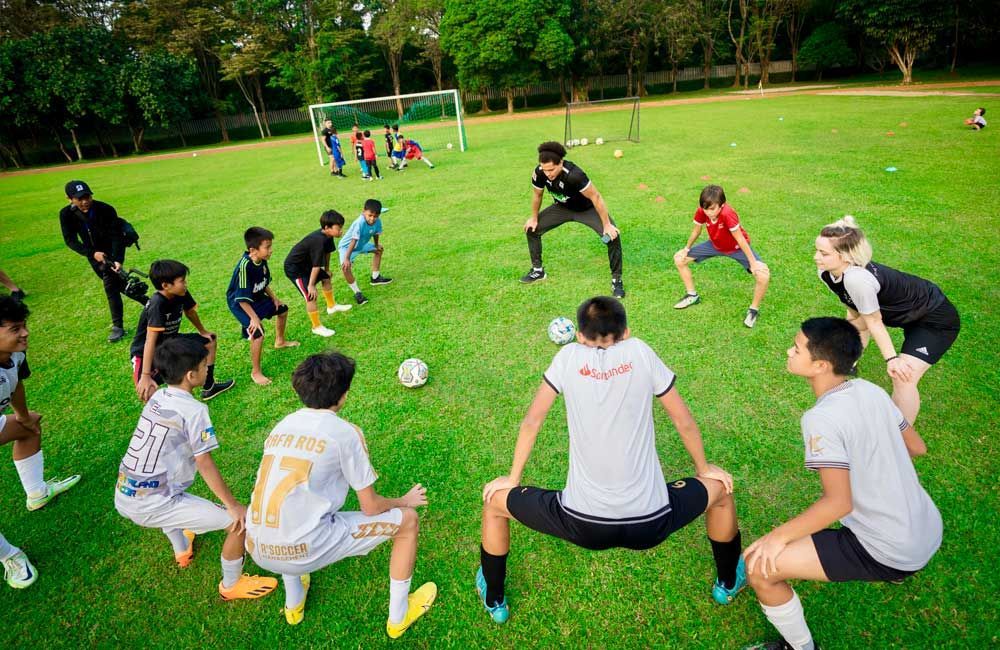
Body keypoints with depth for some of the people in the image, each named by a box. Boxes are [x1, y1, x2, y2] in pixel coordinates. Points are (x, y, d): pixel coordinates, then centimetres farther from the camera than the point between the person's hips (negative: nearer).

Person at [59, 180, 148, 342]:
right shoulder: (66, 214, -15)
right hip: (93, 254, 5)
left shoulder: (106, 210, -25)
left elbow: (116, 236, -25)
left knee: (111, 287, -10)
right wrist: (92, 253, -27)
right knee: (117, 283, 14)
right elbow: (70, 240, -13)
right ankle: (147, 302, 32)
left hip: (111, 251, -4)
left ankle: (118, 327, -1)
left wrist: (118, 260, -37)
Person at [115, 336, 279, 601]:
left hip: (123, 497, 9)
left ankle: (182, 550, 59)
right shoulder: (194, 410, -17)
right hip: (151, 507, -9)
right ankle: (231, 585, 16)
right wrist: (233, 506, -9)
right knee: (242, 521, -7)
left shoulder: (157, 397, 6)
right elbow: (204, 463, -17)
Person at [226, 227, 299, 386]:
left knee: (282, 309, 22)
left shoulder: (262, 261, -12)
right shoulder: (245, 266, -36)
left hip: (257, 297, 9)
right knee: (258, 332, -24)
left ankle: (280, 341, 48)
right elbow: (242, 298, -32)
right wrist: (254, 318, -30)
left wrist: (274, 297, 2)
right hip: (240, 304, -9)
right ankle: (256, 372, -6)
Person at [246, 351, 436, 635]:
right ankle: (398, 617, 27)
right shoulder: (345, 432, -6)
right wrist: (405, 500, 20)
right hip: (306, 550, -6)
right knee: (408, 520, 9)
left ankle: (293, 605, 46)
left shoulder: (283, 425, 11)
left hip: (258, 550, 7)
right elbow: (371, 508, -1)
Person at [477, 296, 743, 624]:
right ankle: (728, 584, 50)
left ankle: (494, 602, 41)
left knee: (494, 502, 23)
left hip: (583, 524, -1)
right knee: (720, 488, 30)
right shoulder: (640, 351, 1)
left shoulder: (569, 355, 1)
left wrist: (512, 479, 20)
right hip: (650, 524, 1)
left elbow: (531, 421, 6)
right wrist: (703, 469, 26)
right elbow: (685, 422, 8)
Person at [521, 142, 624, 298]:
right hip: (562, 207, 5)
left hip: (587, 208, -5)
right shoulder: (538, 173, -26)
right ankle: (537, 270, 20)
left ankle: (616, 281, -7)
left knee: (612, 236, -24)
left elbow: (596, 197, -32)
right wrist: (534, 218, 7)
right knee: (531, 229, 1)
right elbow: (537, 195, -4)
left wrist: (607, 225, -27)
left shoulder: (574, 175, -41)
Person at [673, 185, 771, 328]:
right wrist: (686, 248, 6)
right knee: (679, 258, -1)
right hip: (716, 245, 5)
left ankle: (754, 309, 1)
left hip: (737, 247, -5)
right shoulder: (701, 211, -25)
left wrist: (753, 262, -30)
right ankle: (692, 295, 19)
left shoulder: (727, 213, -40)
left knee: (763, 275, -27)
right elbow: (696, 230, -4)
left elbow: (740, 238, -33)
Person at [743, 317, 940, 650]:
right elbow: (917, 447, 11)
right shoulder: (872, 390, -2)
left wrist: (780, 535, -15)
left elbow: (838, 503, -26)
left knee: (760, 566, -12)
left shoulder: (821, 418, -25)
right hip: (930, 530, 9)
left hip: (892, 550, -8)